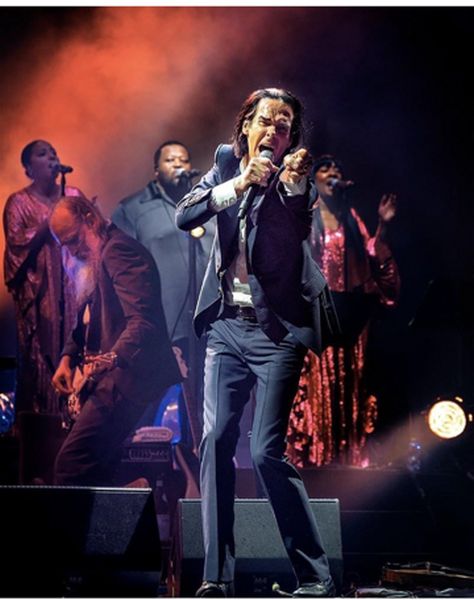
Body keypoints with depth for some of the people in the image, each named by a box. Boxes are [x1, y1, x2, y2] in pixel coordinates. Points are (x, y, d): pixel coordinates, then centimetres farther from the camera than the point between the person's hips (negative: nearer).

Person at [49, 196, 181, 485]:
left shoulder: (118, 249, -10)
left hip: (128, 377, -11)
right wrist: (69, 357, 10)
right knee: (96, 471, 9)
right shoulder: (93, 263, 22)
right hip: (116, 377, 11)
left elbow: (142, 319, -23)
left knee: (71, 465, -18)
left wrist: (112, 358, -37)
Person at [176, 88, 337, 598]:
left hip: (275, 330, -4)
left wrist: (293, 185, -29)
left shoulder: (296, 178, 0)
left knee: (266, 451, -10)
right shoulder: (227, 166, 11)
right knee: (215, 441, -3)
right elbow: (184, 216, -4)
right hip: (226, 326, 4)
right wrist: (241, 182, -16)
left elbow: (300, 234, -15)